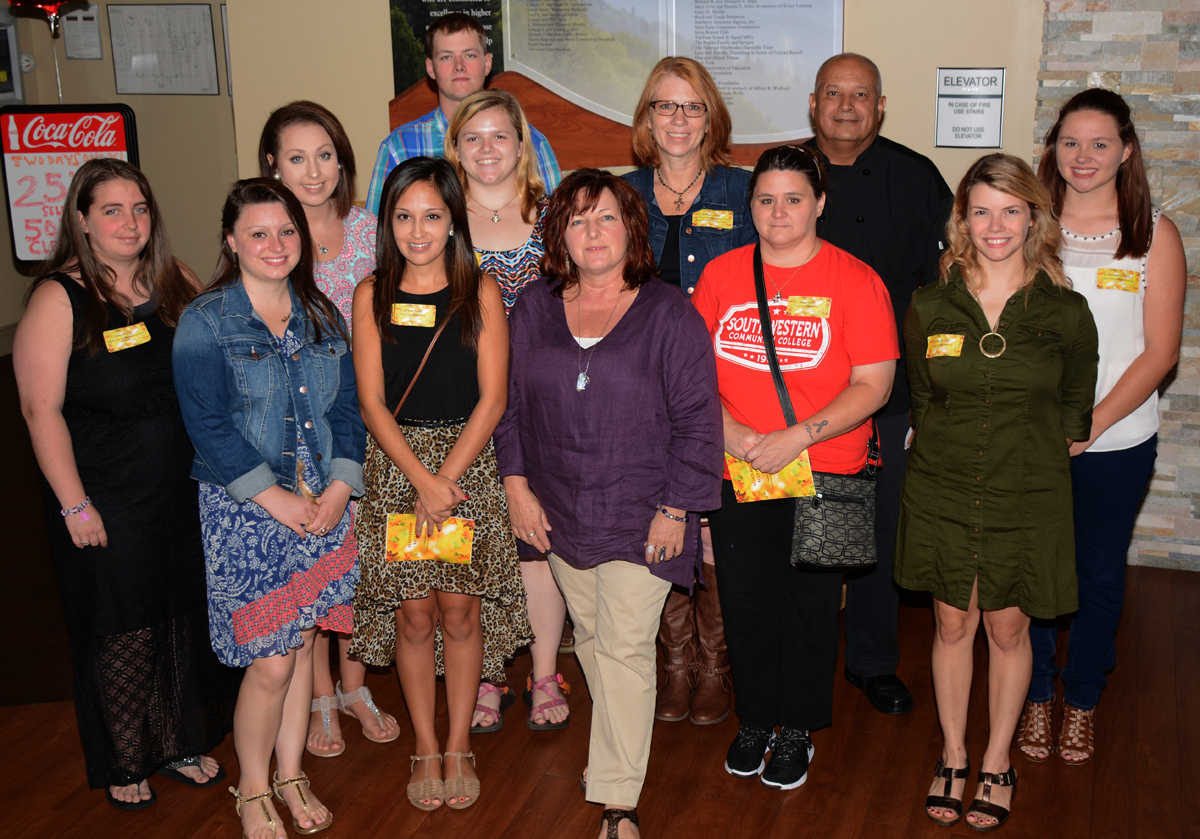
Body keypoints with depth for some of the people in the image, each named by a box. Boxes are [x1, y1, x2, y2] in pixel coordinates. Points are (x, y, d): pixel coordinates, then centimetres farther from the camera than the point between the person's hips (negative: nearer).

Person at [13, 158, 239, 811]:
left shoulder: (173, 281, 3)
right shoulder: (58, 298, -12)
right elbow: (42, 409, -14)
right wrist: (75, 505, -16)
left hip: (186, 489, 5)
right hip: (107, 502, -5)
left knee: (184, 618, 16)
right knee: (121, 630, 9)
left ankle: (180, 744, 37)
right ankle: (123, 763, 31)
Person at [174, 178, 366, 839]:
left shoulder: (321, 318, 9)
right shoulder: (204, 322, -7)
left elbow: (347, 410, 8)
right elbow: (209, 427, -12)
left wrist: (339, 489, -6)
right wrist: (276, 499, -16)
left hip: (321, 506, 5)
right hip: (245, 512, -4)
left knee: (301, 643, 12)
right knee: (270, 661, -3)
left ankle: (291, 772, 30)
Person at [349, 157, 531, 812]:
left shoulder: (479, 292, 0)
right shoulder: (372, 295, 2)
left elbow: (492, 398, -4)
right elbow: (372, 402, -2)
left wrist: (445, 477, -12)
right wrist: (421, 480, -13)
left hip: (468, 461, 0)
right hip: (395, 464, 1)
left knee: (461, 610, 2)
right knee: (413, 614, 4)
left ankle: (459, 747, 18)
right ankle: (426, 749, 20)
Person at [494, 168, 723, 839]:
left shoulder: (669, 314, -7)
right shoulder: (534, 309, 6)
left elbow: (696, 421, -7)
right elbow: (512, 403, 11)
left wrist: (676, 510, -10)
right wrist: (517, 485, 4)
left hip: (641, 517, -4)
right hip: (562, 515, 5)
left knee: (624, 647, -5)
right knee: (590, 636, 16)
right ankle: (620, 747, 37)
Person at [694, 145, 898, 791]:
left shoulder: (855, 281, -6)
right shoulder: (720, 274, 3)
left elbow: (872, 386, -10)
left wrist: (798, 437, -19)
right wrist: (730, 432, -11)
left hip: (823, 475, -2)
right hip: (736, 472, 3)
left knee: (808, 603, 9)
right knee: (744, 600, 12)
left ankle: (797, 729, 29)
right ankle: (753, 719, 33)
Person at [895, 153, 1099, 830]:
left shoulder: (1065, 313, -6)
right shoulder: (930, 307, -2)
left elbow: (1075, 411, 7)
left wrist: (1033, 462, 5)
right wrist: (946, 451, 8)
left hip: (1028, 501, -1)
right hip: (942, 494, 1)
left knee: (1009, 630, 11)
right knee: (953, 626, 12)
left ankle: (998, 764, 30)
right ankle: (953, 758, 30)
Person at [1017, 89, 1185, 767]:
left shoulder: (1154, 234, -2)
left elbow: (1160, 351, -5)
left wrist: (1091, 423, -14)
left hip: (1116, 441, -1)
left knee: (1100, 575, 11)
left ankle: (1082, 701, 31)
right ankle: (1035, 696, 29)